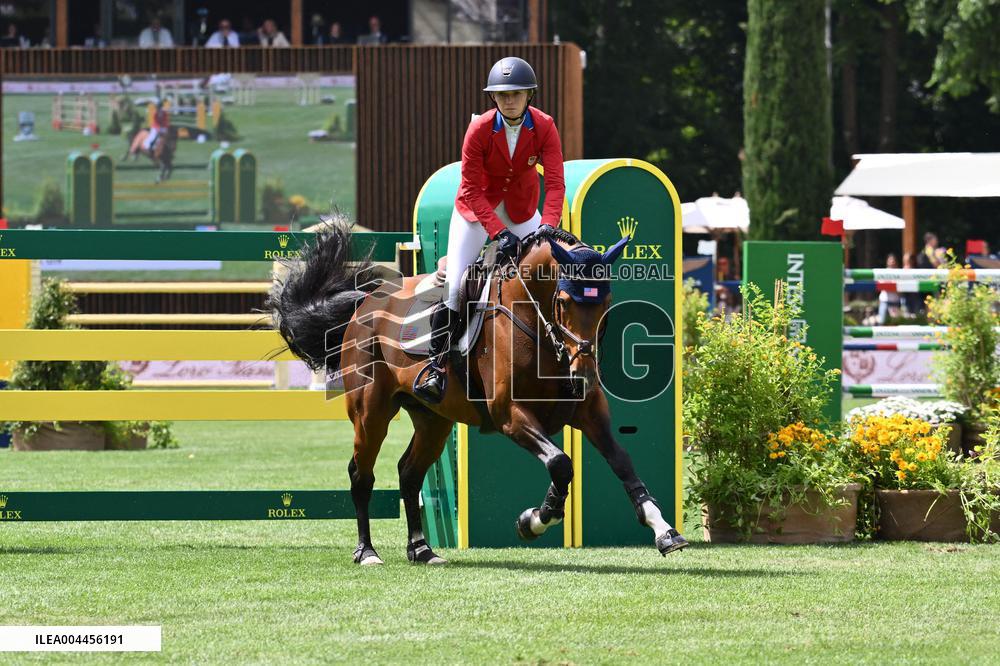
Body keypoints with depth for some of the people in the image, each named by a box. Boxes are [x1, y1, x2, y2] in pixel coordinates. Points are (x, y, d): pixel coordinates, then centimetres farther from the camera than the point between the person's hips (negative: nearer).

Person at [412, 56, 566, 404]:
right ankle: (436, 365, -2)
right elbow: (472, 190, -23)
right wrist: (498, 232, -35)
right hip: (477, 208, -2)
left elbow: (555, 183, -25)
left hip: (522, 210, 3)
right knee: (455, 288, -13)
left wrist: (548, 228, -40)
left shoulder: (544, 127, -20)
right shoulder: (479, 130, -24)